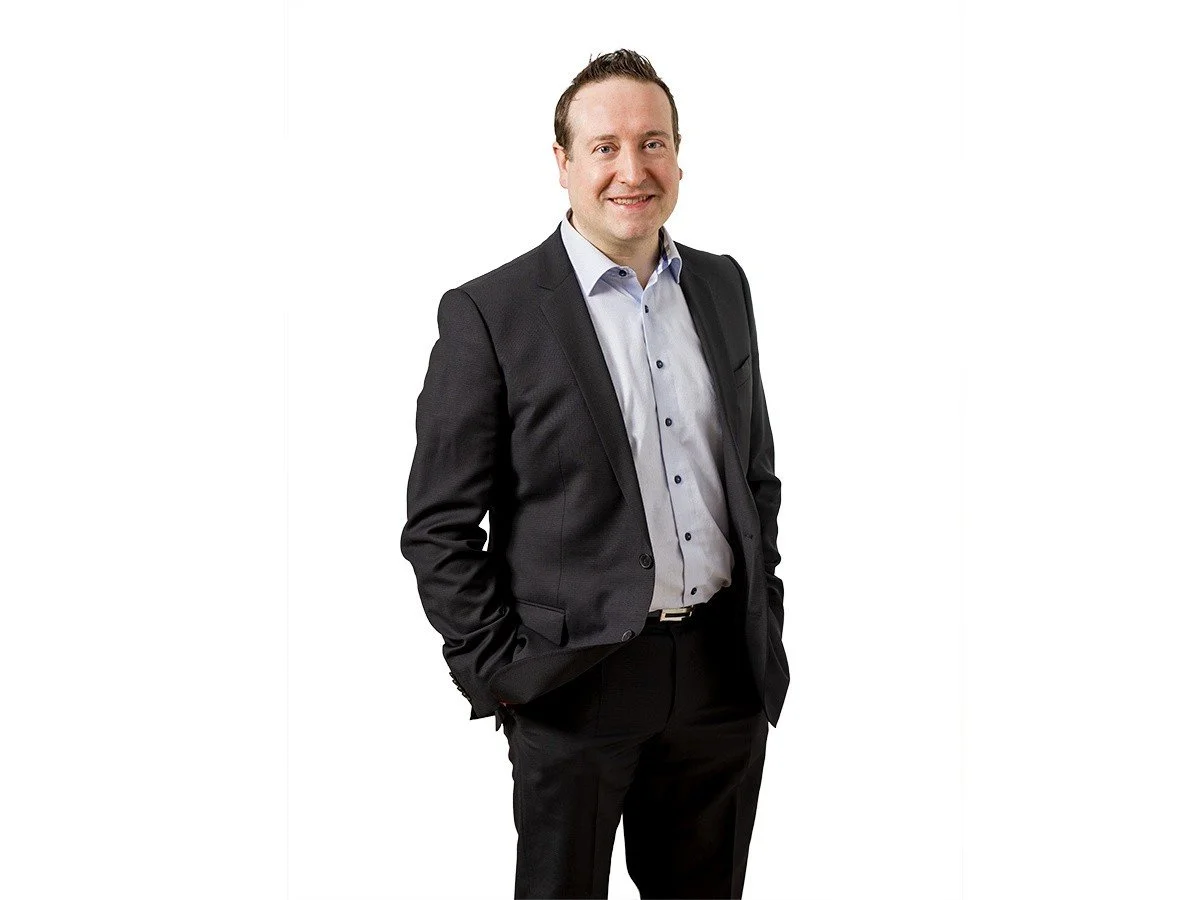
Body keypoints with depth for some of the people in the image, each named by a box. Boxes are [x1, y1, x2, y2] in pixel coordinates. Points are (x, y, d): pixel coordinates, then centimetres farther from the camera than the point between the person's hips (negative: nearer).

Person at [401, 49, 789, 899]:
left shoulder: (723, 286, 7)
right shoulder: (489, 313, -9)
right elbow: (438, 527, -8)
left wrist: (763, 618, 11)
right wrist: (498, 672, -10)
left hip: (727, 678, 5)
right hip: (574, 690, -5)